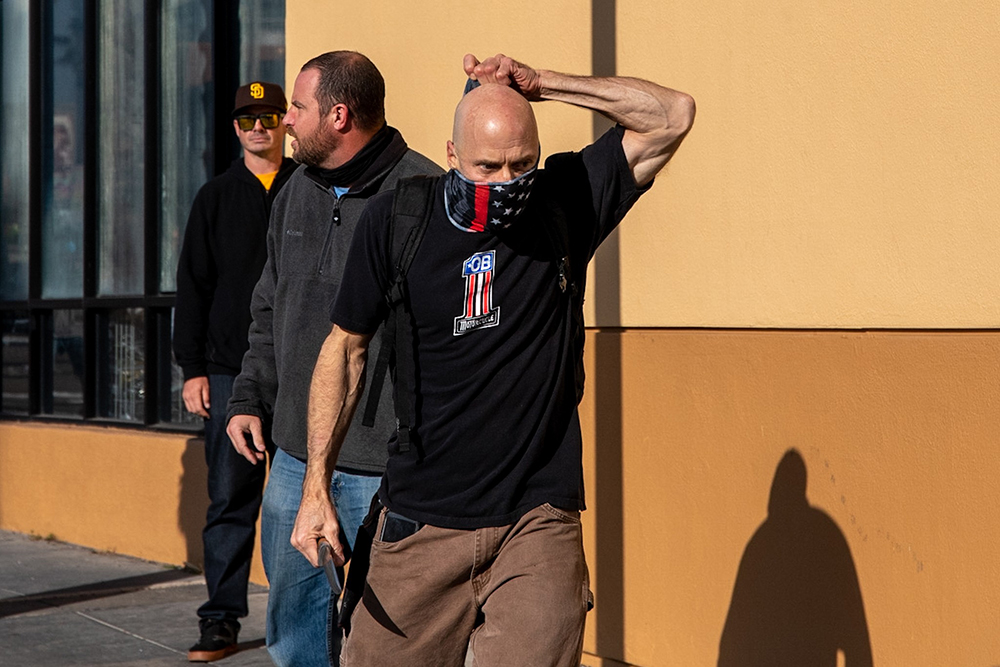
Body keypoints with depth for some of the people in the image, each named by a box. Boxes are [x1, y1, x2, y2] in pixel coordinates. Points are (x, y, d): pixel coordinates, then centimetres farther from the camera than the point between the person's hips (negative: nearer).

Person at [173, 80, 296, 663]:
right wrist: (192, 368, 3)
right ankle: (222, 619, 5)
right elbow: (193, 287, 10)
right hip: (230, 369, 1)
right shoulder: (216, 198, 11)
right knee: (230, 498, 0)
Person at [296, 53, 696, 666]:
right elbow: (347, 347, 8)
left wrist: (540, 84, -6)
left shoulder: (565, 202, 0)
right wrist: (316, 486, 3)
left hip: (538, 519, 0)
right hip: (421, 519, 1)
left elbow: (673, 115, -1)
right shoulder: (398, 220, -1)